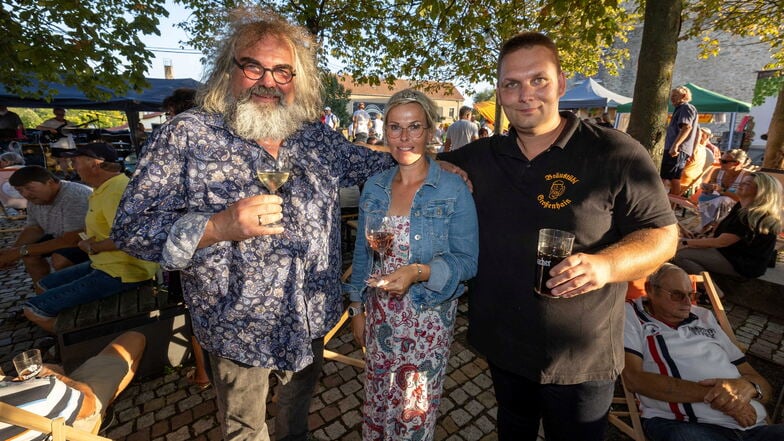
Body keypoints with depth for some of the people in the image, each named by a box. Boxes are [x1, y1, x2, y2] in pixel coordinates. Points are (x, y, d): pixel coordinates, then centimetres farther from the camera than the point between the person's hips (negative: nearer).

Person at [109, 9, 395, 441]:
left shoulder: (319, 137, -3)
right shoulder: (187, 135, -15)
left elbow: (372, 162, 11)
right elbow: (131, 227, -16)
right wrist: (218, 227, -32)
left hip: (313, 320, 4)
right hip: (239, 330, -3)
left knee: (299, 401, 32)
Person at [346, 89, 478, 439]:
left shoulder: (454, 190, -12)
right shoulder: (374, 187, 0)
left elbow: (467, 261, -12)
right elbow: (362, 253, 7)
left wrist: (418, 272, -28)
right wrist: (357, 308, 9)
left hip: (428, 317, -3)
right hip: (379, 315, 4)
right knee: (376, 403, 22)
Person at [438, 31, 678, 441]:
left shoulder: (615, 154, -14)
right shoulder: (481, 156, -1)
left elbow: (663, 233, -11)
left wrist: (606, 264, -30)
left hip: (580, 357, -3)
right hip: (502, 344, 4)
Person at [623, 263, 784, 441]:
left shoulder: (705, 318, 22)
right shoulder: (630, 315, 5)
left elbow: (765, 386, 20)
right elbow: (633, 378, -10)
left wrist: (746, 386, -5)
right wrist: (710, 394, -13)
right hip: (682, 425, -5)